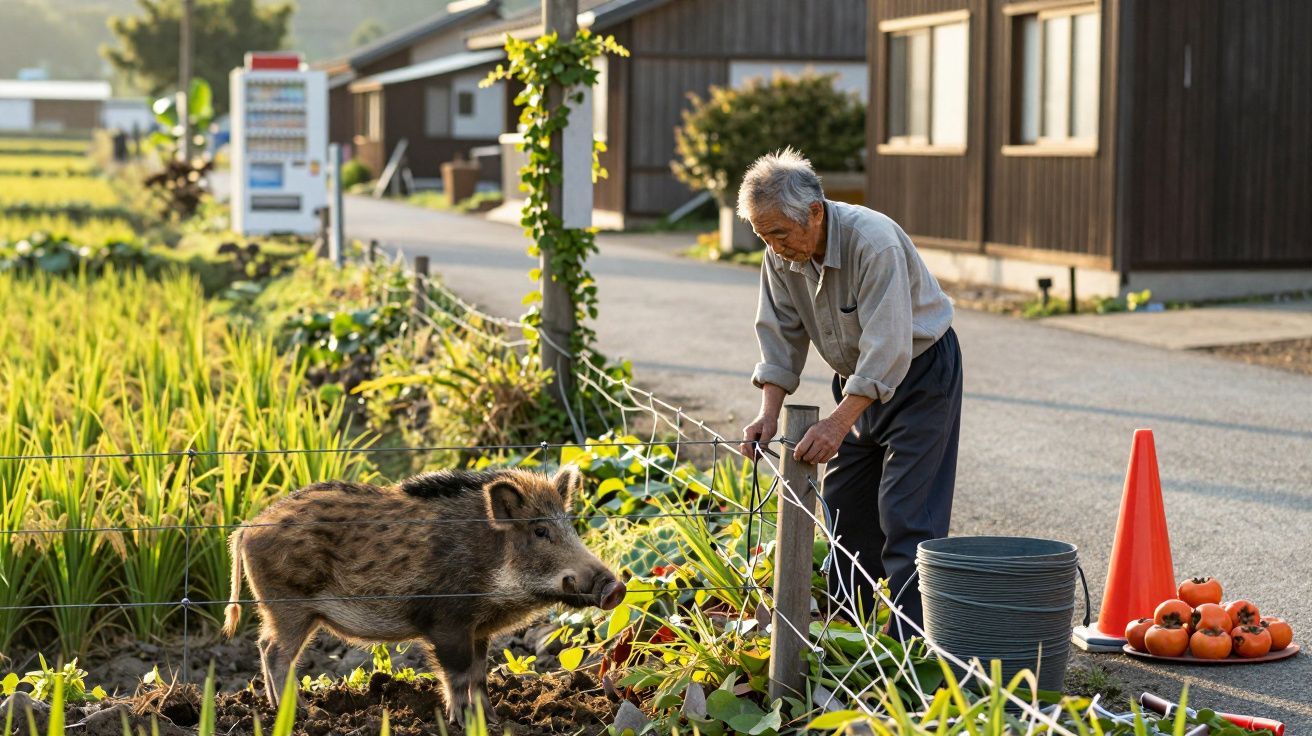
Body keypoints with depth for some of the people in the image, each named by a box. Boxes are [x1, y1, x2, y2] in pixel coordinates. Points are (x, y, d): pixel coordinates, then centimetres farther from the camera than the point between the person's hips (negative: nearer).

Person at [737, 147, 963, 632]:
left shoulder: (874, 242, -32)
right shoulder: (781, 255, -9)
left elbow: (888, 349, -35)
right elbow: (781, 336, -1)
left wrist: (838, 423, -39)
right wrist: (769, 412, -14)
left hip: (919, 372, -8)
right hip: (857, 380, 8)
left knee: (906, 513, -13)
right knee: (844, 505, 9)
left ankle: (909, 642, -14)